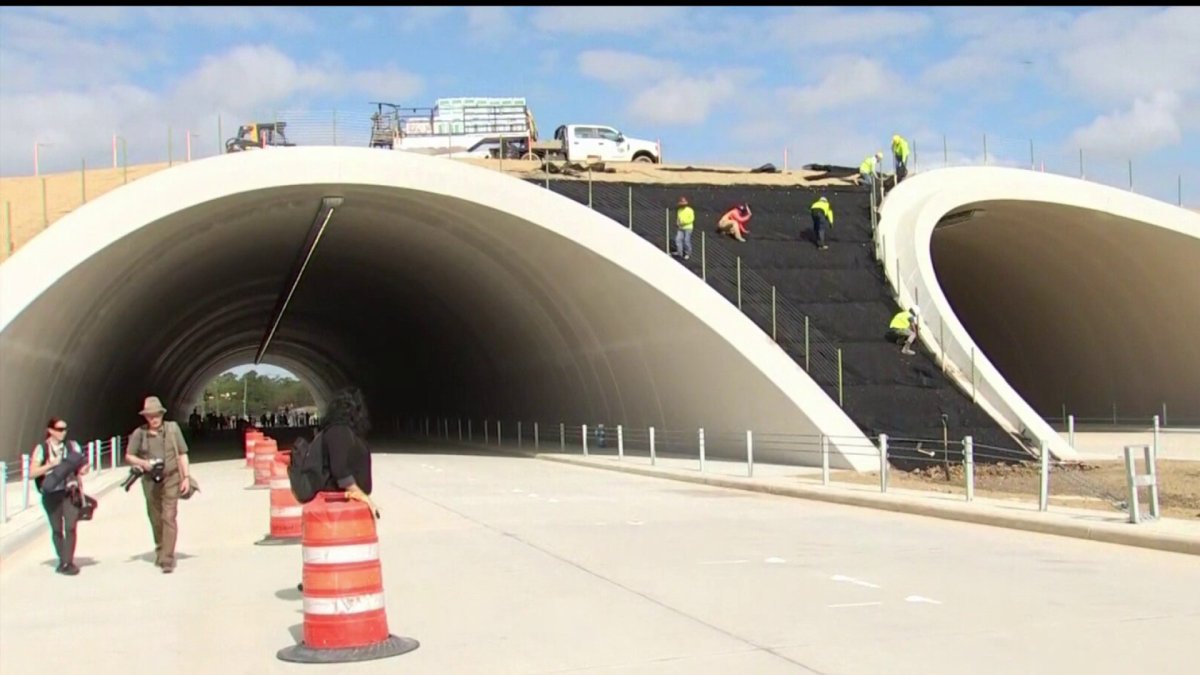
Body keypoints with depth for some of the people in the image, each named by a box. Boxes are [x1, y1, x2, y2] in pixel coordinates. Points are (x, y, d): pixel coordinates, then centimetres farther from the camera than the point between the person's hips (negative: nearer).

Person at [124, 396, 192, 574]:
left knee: (169, 518, -12)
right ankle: (160, 551, 34)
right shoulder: (139, 433, 0)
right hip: (150, 481, 2)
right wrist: (142, 463, -13)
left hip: (171, 479, -2)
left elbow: (182, 454, 3)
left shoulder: (172, 428, -2)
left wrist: (185, 477, -3)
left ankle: (167, 559, -13)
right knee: (155, 519, 14)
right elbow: (128, 456, 7)